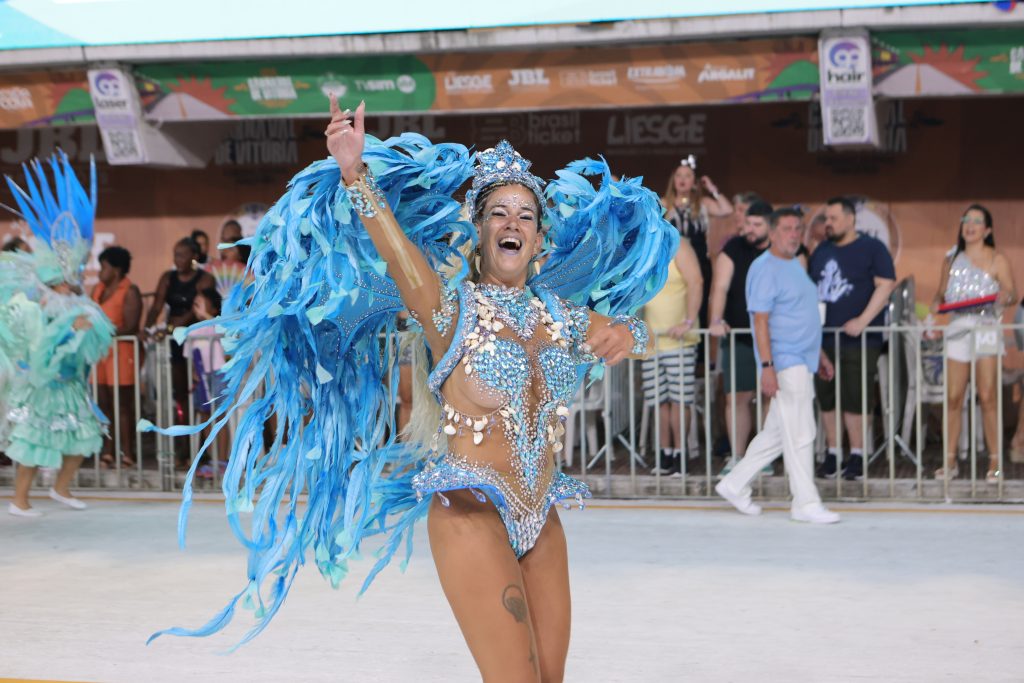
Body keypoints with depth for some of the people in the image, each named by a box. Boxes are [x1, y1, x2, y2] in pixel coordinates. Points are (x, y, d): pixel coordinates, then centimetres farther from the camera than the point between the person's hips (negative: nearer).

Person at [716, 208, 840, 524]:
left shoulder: (795, 265, 17)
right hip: (785, 362, -9)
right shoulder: (765, 268, -12)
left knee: (776, 433, 13)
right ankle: (806, 504, -1)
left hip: (802, 361, 9)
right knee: (800, 435, -7)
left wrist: (819, 354, 24)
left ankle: (734, 485, 22)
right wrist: (767, 366, -22)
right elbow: (760, 320, -17)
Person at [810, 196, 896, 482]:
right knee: (826, 398, 5)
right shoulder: (821, 252, 17)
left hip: (858, 340, -5)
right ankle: (832, 453, 15)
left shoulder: (872, 248, -1)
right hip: (823, 339, 5)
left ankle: (857, 455, 4)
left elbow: (885, 285, -10)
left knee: (855, 399, -5)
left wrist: (862, 320, -18)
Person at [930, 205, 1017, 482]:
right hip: (957, 328, 3)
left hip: (986, 327, -3)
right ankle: (950, 461, 3)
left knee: (987, 397, -8)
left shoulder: (997, 259, 4)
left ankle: (995, 462, -2)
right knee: (953, 397, -2)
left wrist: (1005, 297, -25)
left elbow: (1012, 293, -2)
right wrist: (937, 303, -4)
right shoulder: (952, 259, 16)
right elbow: (942, 292, 19)